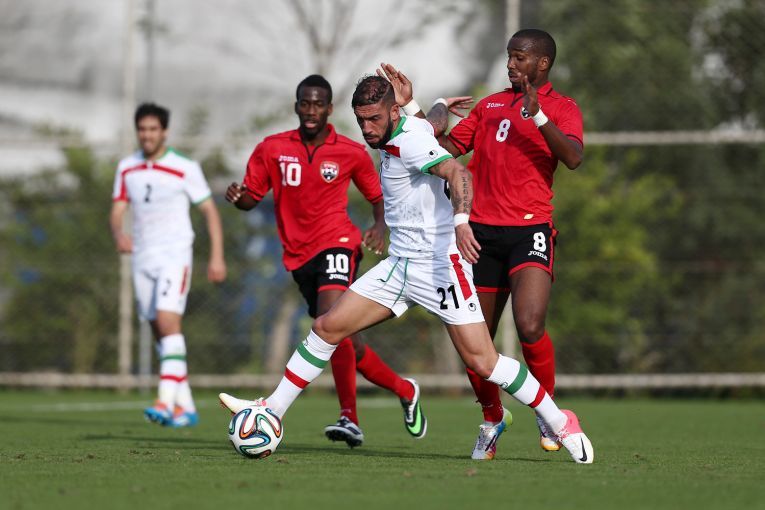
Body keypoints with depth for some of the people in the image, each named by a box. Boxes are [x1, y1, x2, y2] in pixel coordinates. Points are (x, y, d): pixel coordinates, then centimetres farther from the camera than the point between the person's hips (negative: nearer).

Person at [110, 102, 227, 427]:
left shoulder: (185, 169, -7)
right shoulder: (127, 169, 7)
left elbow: (210, 210, -1)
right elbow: (117, 212, 7)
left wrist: (217, 257, -7)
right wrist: (119, 235, -17)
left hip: (174, 256, -6)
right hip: (142, 259, 6)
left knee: (168, 323, -21)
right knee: (160, 333, 8)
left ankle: (167, 402, -28)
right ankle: (186, 407, 16)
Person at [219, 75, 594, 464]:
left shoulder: (409, 141, -17)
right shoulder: (402, 134, 10)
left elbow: (458, 172, -35)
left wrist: (461, 220, -49)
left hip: (439, 263, -9)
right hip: (399, 265, 9)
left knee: (482, 363, -13)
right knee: (327, 328, 3)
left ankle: (559, 422, 2)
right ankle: (272, 411, 9)